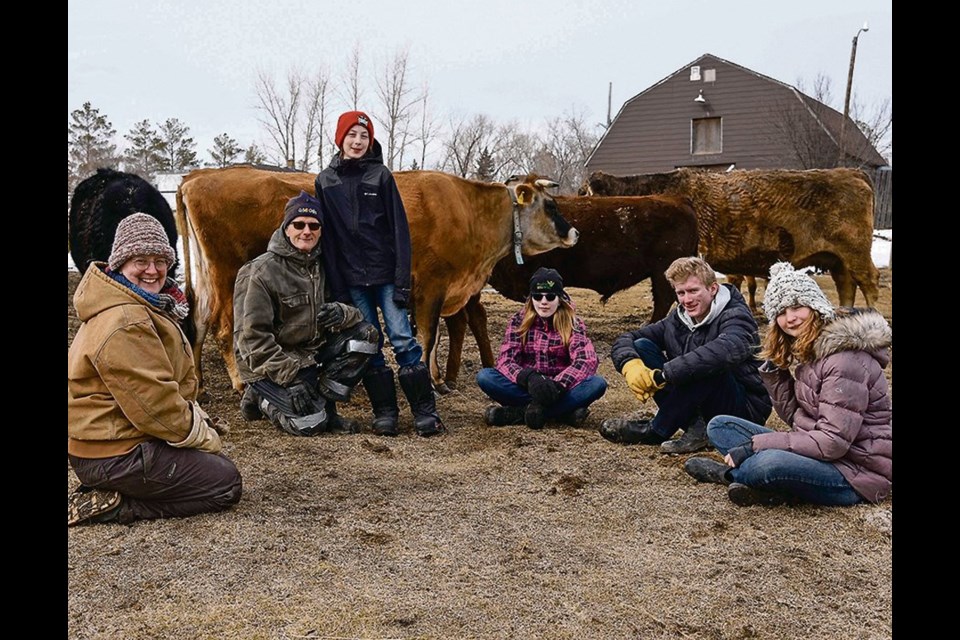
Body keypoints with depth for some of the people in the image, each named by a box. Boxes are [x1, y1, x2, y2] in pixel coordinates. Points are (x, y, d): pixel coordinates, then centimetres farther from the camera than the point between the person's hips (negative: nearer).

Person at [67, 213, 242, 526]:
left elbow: (176, 384, 16)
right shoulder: (124, 324, -23)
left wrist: (200, 422, 2)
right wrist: (204, 437, -12)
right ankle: (111, 506, -7)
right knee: (226, 483, -5)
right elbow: (153, 403, -25)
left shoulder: (147, 308, 13)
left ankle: (108, 495, 10)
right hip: (114, 457, -11)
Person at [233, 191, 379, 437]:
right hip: (268, 366, -7)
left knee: (364, 333, -9)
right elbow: (252, 336, -19)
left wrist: (342, 313, -20)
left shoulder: (320, 266, 5)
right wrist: (291, 377, -24)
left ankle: (324, 405, -1)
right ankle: (260, 397, 8)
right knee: (311, 422, -22)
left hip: (311, 352, 7)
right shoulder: (260, 272, -17)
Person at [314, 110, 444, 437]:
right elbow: (327, 236, 6)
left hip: (385, 272, -2)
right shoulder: (325, 180, 7)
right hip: (351, 278, 2)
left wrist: (402, 281, -9)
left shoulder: (381, 175, 2)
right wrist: (336, 286, 0)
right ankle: (384, 413, 13)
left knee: (403, 339, -5)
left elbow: (399, 229, -2)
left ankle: (426, 411, 1)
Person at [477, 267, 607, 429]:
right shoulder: (519, 321, -2)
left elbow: (587, 360, -19)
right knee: (484, 376, -26)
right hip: (526, 388, 1)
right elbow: (505, 360, -12)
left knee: (598, 384, -29)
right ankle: (564, 410, -27)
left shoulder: (573, 324, -5)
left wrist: (558, 385, -36)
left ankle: (521, 411, -30)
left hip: (560, 389, -1)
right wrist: (529, 378, -34)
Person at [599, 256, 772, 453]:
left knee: (705, 365, -36)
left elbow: (725, 351, -41)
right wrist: (631, 366, -26)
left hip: (747, 409, -6)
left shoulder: (735, 316, -16)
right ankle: (694, 426, -18)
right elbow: (624, 340, -1)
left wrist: (663, 374, -43)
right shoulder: (677, 319, 2)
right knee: (641, 346, -7)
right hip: (696, 407, 6)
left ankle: (656, 431, -20)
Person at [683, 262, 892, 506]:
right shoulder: (810, 350, 6)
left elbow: (833, 442, -24)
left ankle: (730, 473, -4)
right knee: (719, 426, 5)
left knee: (769, 464, -37)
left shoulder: (845, 359, -20)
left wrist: (756, 445, -22)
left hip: (857, 471, -9)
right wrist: (774, 370, -5)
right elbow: (796, 417, 7)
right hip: (818, 452, 9)